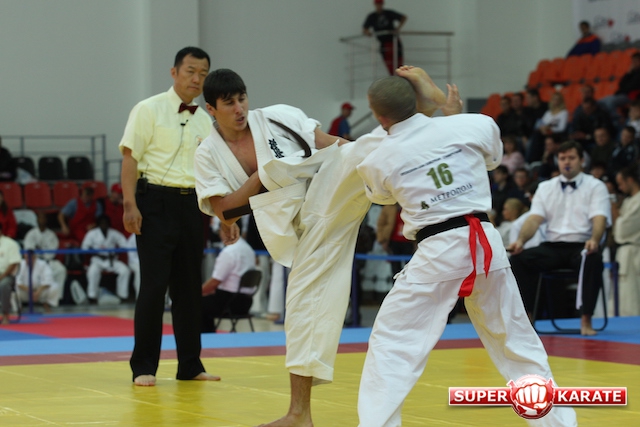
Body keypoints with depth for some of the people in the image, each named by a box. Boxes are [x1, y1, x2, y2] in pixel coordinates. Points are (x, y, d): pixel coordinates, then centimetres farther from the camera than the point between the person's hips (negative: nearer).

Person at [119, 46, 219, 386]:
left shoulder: (204, 121, 13)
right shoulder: (149, 110, -5)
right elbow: (130, 158, -9)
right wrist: (130, 204, -18)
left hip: (190, 205, 6)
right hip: (156, 201, -6)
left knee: (189, 287, 10)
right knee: (154, 285, -8)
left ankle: (190, 365, 19)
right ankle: (143, 367, 0)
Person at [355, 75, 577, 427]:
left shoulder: (378, 162, -1)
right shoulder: (473, 126, -1)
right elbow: (494, 157, 22)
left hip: (437, 253, -3)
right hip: (487, 246, 3)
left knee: (391, 344, 5)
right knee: (516, 340, 18)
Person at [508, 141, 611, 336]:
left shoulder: (595, 186, 6)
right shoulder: (545, 187, 15)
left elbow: (599, 219, -10)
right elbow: (534, 218, 3)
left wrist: (594, 241, -33)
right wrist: (520, 240, -18)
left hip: (582, 246, -3)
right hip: (553, 247, 3)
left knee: (594, 260, -38)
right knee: (519, 259, -23)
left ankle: (586, 320, -30)